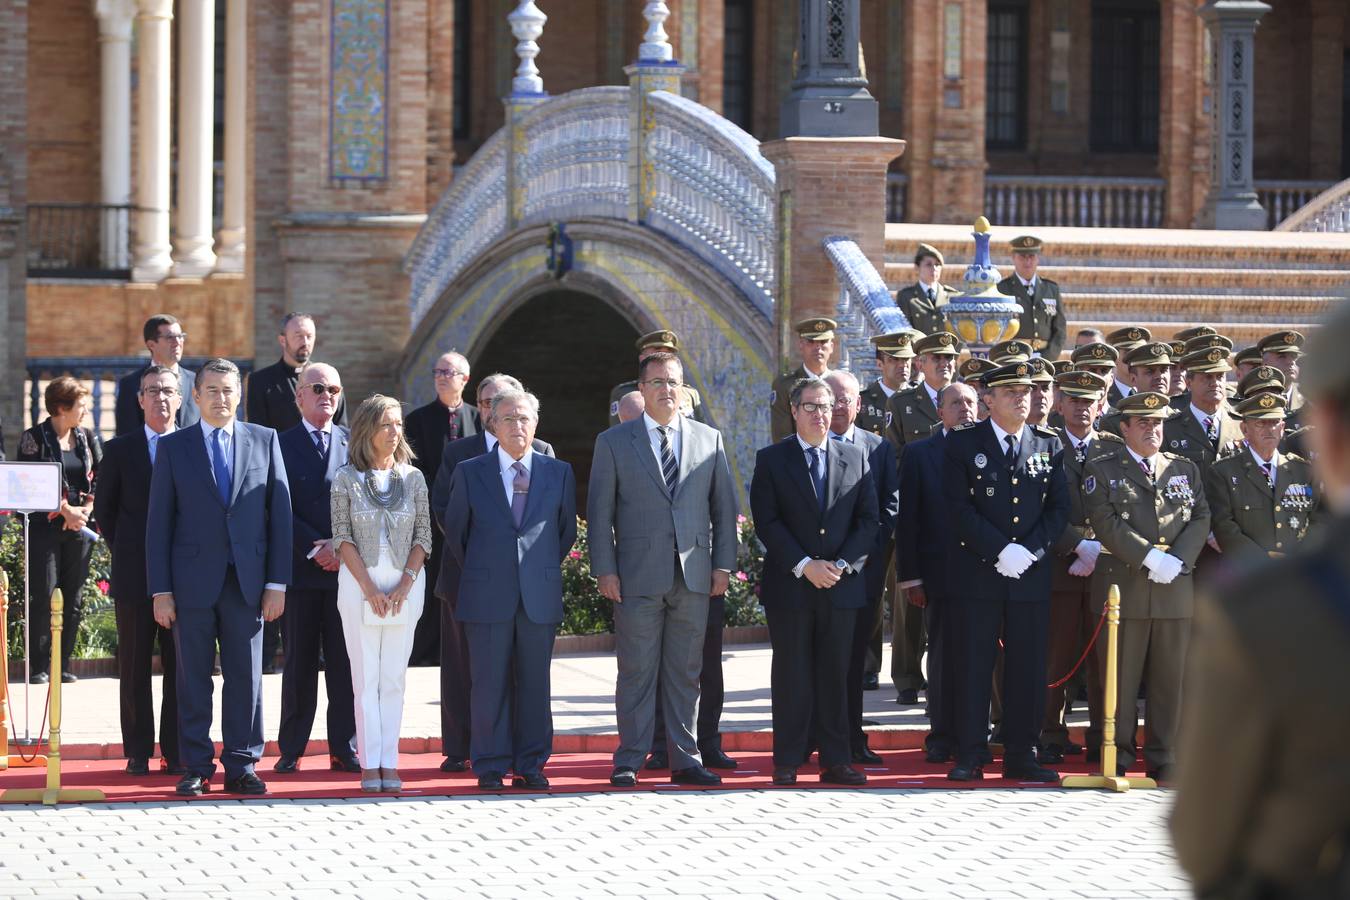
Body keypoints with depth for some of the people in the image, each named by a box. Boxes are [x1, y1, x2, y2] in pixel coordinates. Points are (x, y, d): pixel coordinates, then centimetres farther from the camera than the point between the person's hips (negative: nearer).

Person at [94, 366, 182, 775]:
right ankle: (138, 752, 9)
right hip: (134, 573, 0)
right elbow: (104, 509, 10)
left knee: (180, 666, 2)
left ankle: (175, 752, 8)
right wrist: (125, 553, 3)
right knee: (134, 667, 4)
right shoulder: (120, 450, 5)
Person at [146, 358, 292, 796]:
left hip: (247, 581, 1)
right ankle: (196, 768, 8)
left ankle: (241, 767, 8)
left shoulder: (265, 441, 8)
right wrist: (160, 590, -3)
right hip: (192, 581, -1)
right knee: (193, 680, 2)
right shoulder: (173, 447, 5)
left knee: (245, 678, 3)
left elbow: (279, 513, 6)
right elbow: (159, 523, 4)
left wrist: (277, 583, 0)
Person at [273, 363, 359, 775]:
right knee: (299, 663, 2)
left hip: (346, 567, 1)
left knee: (345, 662, 1)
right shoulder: (282, 445, 5)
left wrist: (342, 548, -9)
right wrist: (315, 548, -11)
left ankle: (344, 749, 6)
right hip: (299, 568, -1)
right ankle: (291, 750, 7)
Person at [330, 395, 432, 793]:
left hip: (405, 584, 2)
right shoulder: (346, 479, 1)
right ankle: (370, 764, 0)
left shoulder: (413, 477, 7)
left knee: (394, 677, 2)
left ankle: (389, 764, 3)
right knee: (366, 677, -1)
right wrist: (369, 588, -11)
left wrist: (405, 584, -8)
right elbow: (342, 537, -3)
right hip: (359, 582, -2)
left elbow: (423, 536, 5)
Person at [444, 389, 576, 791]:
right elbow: (455, 532, 12)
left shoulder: (559, 474, 7)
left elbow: (566, 532, 16)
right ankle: (490, 767, 6)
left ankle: (530, 765, 11)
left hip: (540, 596, 1)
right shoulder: (469, 473, 4)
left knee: (535, 683, 4)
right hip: (487, 595, -1)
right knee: (489, 683, 0)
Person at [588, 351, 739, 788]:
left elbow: (724, 507, 11)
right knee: (636, 672, 0)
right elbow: (599, 511, 2)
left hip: (694, 575, 2)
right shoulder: (613, 442, 4)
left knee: (686, 673, 7)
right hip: (638, 576, -2)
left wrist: (723, 564, 3)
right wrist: (604, 570, -5)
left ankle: (685, 759, 12)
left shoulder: (709, 440, 11)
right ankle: (629, 761, 6)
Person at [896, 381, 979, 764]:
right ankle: (942, 737, 9)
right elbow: (907, 518, 2)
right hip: (940, 571, -1)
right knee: (943, 656, 2)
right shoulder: (918, 453, 5)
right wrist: (910, 577, -4)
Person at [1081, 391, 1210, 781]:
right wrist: (1150, 556, -15)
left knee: (1170, 679, 4)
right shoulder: (1101, 470, 4)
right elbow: (1106, 523, -8)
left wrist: (1178, 559, -9)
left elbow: (1200, 519, 7)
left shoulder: (1186, 469, 16)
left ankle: (1163, 759, 11)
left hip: (1176, 588, 3)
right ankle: (1118, 758, 6)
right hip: (1123, 586, -3)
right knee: (1120, 676, -1)